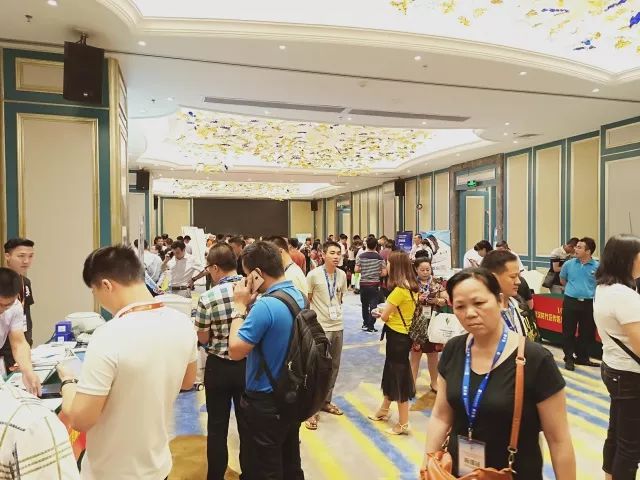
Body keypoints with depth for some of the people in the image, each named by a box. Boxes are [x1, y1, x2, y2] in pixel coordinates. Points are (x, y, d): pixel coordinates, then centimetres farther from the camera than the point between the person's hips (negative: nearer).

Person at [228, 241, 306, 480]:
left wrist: (240, 307, -14)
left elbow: (235, 351, -22)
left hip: (266, 402, -8)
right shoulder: (299, 296, -1)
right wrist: (250, 306, -1)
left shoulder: (265, 305, -28)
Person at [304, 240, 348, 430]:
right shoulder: (313, 275, -13)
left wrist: (336, 310, 11)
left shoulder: (342, 274, 2)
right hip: (320, 327, -6)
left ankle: (326, 401, 32)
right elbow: (306, 300, -5)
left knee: (334, 366, 16)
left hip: (338, 326, 6)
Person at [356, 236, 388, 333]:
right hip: (375, 284, -2)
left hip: (363, 284, 2)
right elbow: (384, 273, -5)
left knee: (364, 305, 17)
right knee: (373, 305, 3)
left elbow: (356, 270, -5)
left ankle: (365, 324, 26)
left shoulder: (361, 256, -3)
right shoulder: (379, 257, -4)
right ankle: (370, 326, 2)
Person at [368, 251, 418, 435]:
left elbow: (384, 316, -17)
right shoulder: (412, 287, 5)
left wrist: (382, 312, 3)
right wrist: (387, 312, 1)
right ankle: (384, 410, 40)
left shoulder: (400, 290, -22)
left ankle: (403, 424, 15)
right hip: (402, 334, 9)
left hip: (397, 336, -9)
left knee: (399, 376, 2)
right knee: (391, 372, 22)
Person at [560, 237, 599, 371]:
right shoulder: (569, 264, -2)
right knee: (568, 332, 4)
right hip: (571, 301, 0)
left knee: (587, 332, 10)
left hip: (589, 303, 0)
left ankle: (582, 357, 26)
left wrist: (589, 291, 0)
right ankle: (569, 358, 16)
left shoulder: (597, 267, -7)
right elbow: (562, 280, 16)